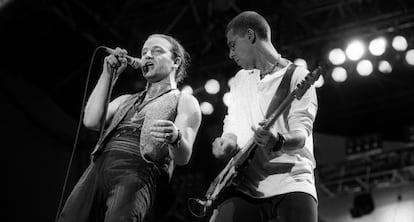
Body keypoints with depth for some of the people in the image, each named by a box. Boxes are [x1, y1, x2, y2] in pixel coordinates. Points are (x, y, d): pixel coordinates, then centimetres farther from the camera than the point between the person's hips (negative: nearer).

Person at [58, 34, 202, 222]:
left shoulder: (184, 102, 15)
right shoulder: (126, 101, 32)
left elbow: (182, 158, 0)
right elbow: (91, 121, 12)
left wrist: (175, 137, -25)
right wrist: (107, 75, 17)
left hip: (137, 172, -5)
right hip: (97, 168, 5)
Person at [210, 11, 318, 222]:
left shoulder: (297, 76, 3)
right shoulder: (239, 80, 23)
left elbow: (301, 135, -8)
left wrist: (278, 142, -30)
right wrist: (227, 140, 1)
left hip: (289, 182, -4)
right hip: (243, 186, 4)